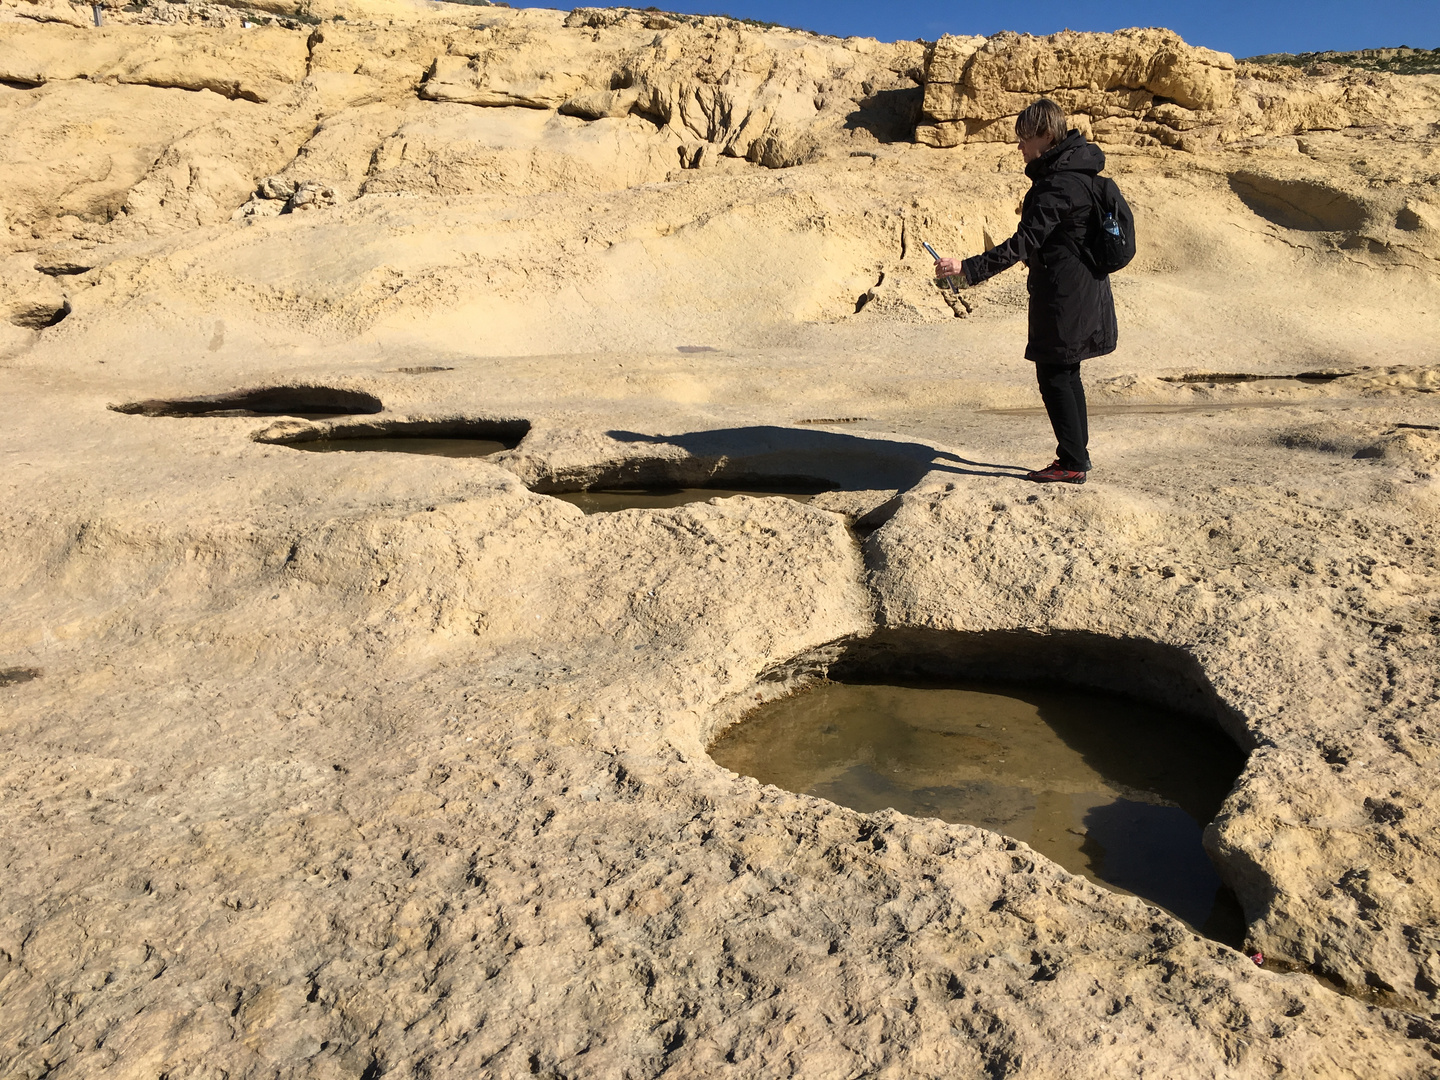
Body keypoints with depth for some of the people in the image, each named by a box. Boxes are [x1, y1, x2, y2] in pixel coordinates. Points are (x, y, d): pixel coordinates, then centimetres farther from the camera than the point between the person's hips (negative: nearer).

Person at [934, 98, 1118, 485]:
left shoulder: (1059, 184, -20)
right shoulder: (1075, 172, 11)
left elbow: (1025, 241, -28)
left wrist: (969, 268, -31)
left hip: (1064, 291, -10)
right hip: (1084, 288, 10)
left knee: (1053, 375, -3)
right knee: (1066, 373, 16)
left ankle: (1072, 463, 3)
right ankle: (1077, 453, 25)